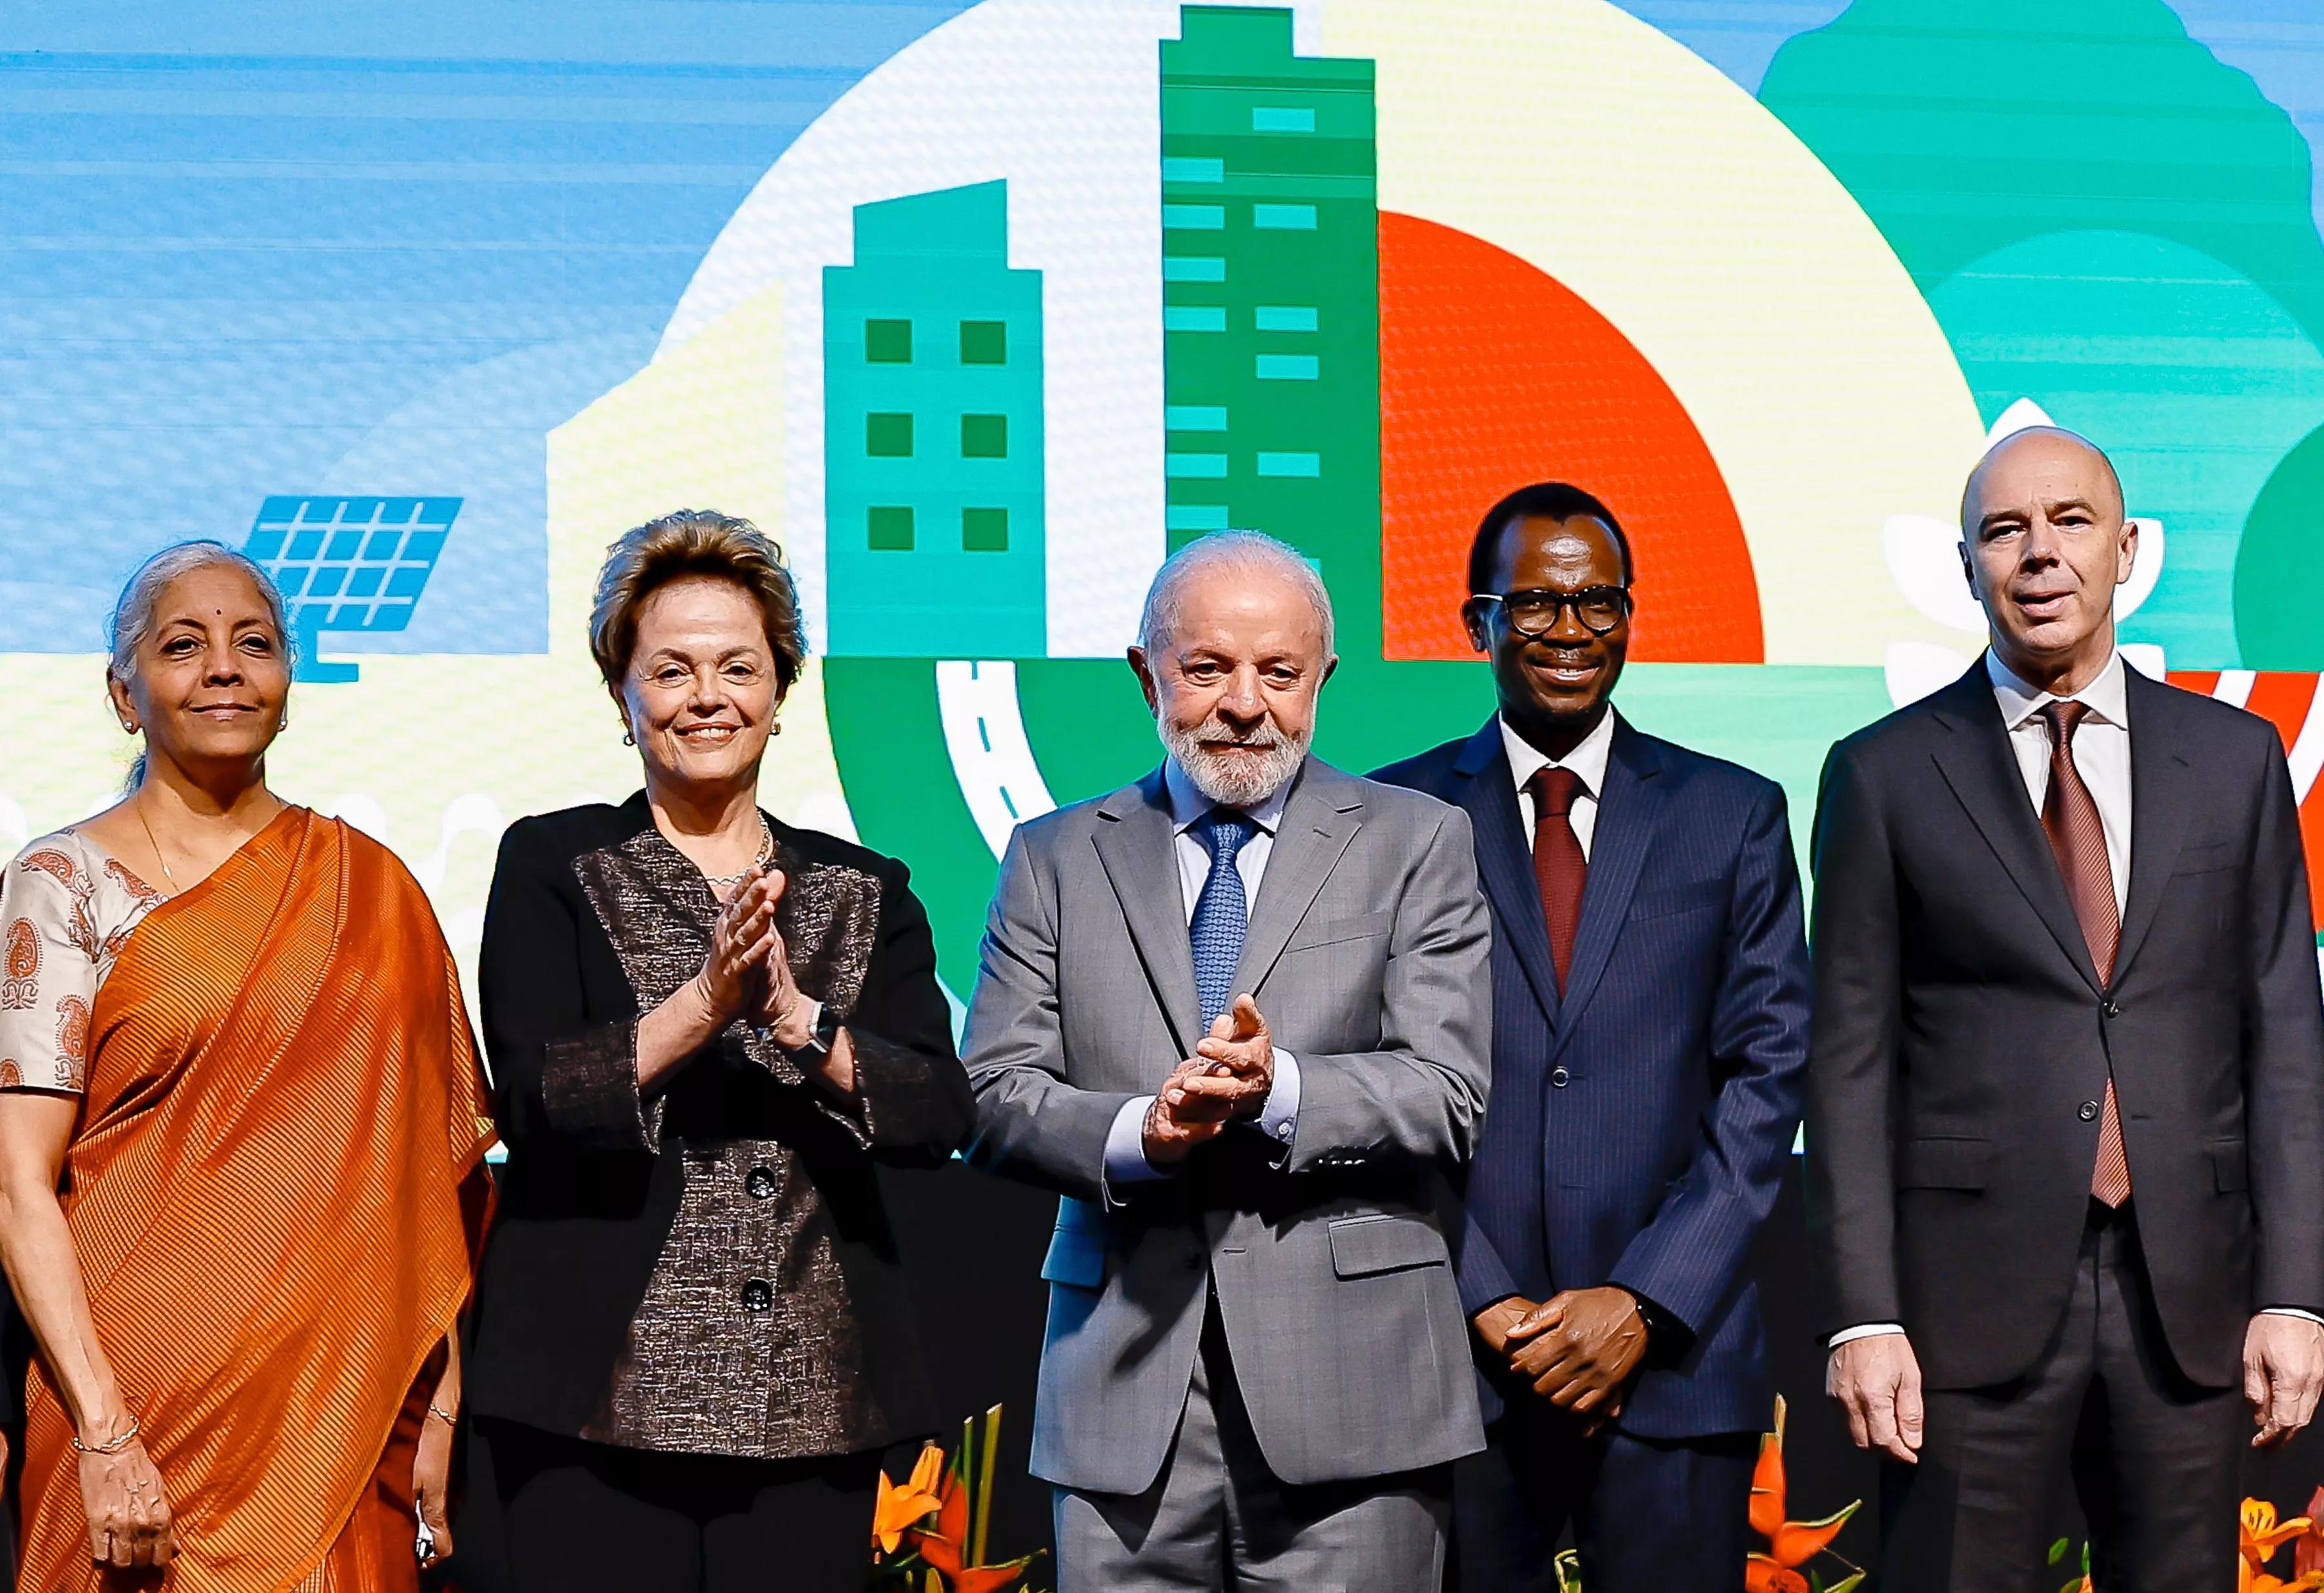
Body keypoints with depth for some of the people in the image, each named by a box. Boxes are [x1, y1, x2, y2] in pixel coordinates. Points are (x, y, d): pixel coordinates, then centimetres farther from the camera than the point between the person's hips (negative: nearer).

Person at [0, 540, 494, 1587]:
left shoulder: (369, 888, 8)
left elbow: (429, 1172, 5)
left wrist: (441, 1407, -3)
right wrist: (104, 1435, -16)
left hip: (343, 1415, 3)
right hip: (143, 1401, -3)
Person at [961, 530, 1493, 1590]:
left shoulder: (1416, 844, 7)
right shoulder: (1056, 859, 12)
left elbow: (1445, 1095, -2)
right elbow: (993, 1096, 4)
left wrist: (1279, 1092, -20)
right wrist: (1136, 1135, -15)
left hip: (1346, 1391, -1)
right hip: (1125, 1385, 1)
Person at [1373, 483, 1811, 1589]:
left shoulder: (1732, 816, 8)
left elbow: (1770, 1074, 2)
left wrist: (1647, 1301, -7)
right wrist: (1482, 1303, -8)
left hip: (1671, 1354, 0)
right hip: (1455, 1361, 0)